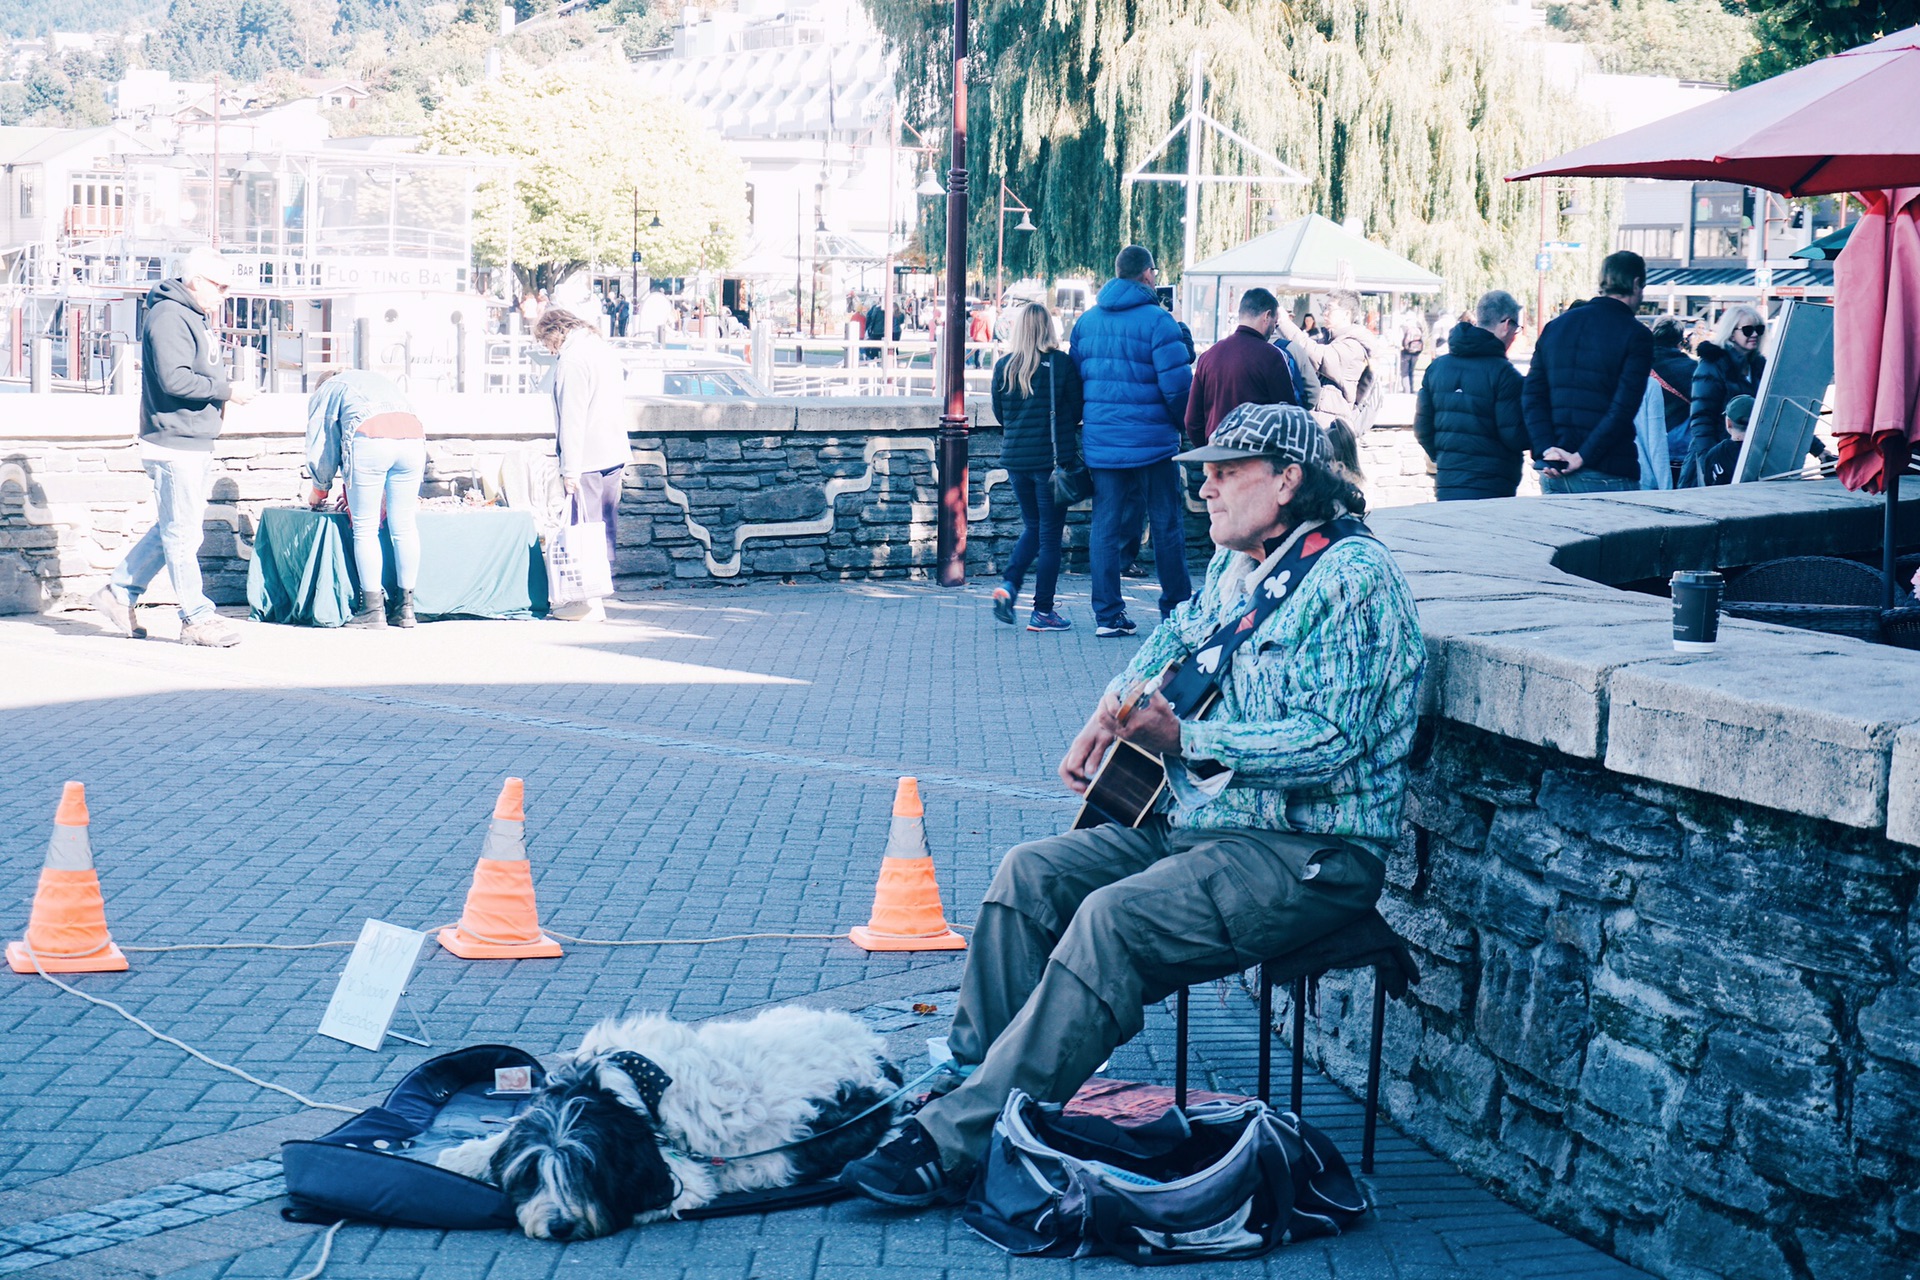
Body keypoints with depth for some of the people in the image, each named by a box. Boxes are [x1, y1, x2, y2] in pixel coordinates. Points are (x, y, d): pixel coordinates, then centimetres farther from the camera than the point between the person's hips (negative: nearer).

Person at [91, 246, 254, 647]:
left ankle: (119, 594, 24)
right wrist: (226, 390, -17)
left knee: (172, 529, 16)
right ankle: (197, 619, 0)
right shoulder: (169, 317, -15)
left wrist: (223, 391, 8)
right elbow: (173, 379, -24)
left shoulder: (194, 317, 19)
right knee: (182, 533, -4)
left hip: (195, 442, 11)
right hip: (175, 443, -11)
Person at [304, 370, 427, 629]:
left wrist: (319, 490, 37)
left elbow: (320, 449, 20)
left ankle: (373, 609, -2)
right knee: (404, 527, 7)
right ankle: (405, 607, 10)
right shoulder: (379, 381, 40)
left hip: (369, 439, -5)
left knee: (365, 529, 1)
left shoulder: (323, 393, 25)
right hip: (413, 435, 5)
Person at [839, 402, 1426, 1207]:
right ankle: (971, 1076, 0)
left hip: (1314, 854, -10)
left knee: (1114, 921, -28)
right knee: (1031, 874, -3)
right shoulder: (1239, 562, 12)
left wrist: (1181, 740, -28)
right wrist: (1116, 706, 19)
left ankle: (958, 1145, -27)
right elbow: (1182, 633, 35)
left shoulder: (1349, 577, -16)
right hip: (1201, 817, 10)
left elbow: (1328, 741, -25)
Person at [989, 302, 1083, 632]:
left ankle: (1008, 585, 0)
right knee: (1050, 535, 4)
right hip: (1053, 458, -4)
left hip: (1014, 457, 4)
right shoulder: (1061, 363, -9)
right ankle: (1042, 612, 6)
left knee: (1032, 527, 21)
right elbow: (1077, 410, -2)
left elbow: (998, 413, 8)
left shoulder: (1004, 366, -1)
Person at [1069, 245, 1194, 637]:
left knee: (1106, 527, 6)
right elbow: (1177, 383, -14)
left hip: (1100, 440, 4)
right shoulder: (1156, 320, -10)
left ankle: (1107, 615, 5)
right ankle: (1176, 611, 13)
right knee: (1167, 524, 7)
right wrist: (1183, 421, 4)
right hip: (1152, 440, -4)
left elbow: (1074, 377, 12)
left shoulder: (1087, 321, 8)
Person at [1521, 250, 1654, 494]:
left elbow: (1532, 395, 5)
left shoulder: (1555, 325, 11)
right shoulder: (1636, 335, -5)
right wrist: (1583, 457, -13)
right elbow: (1623, 409, -15)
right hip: (1606, 478, -5)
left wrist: (1546, 448, -4)